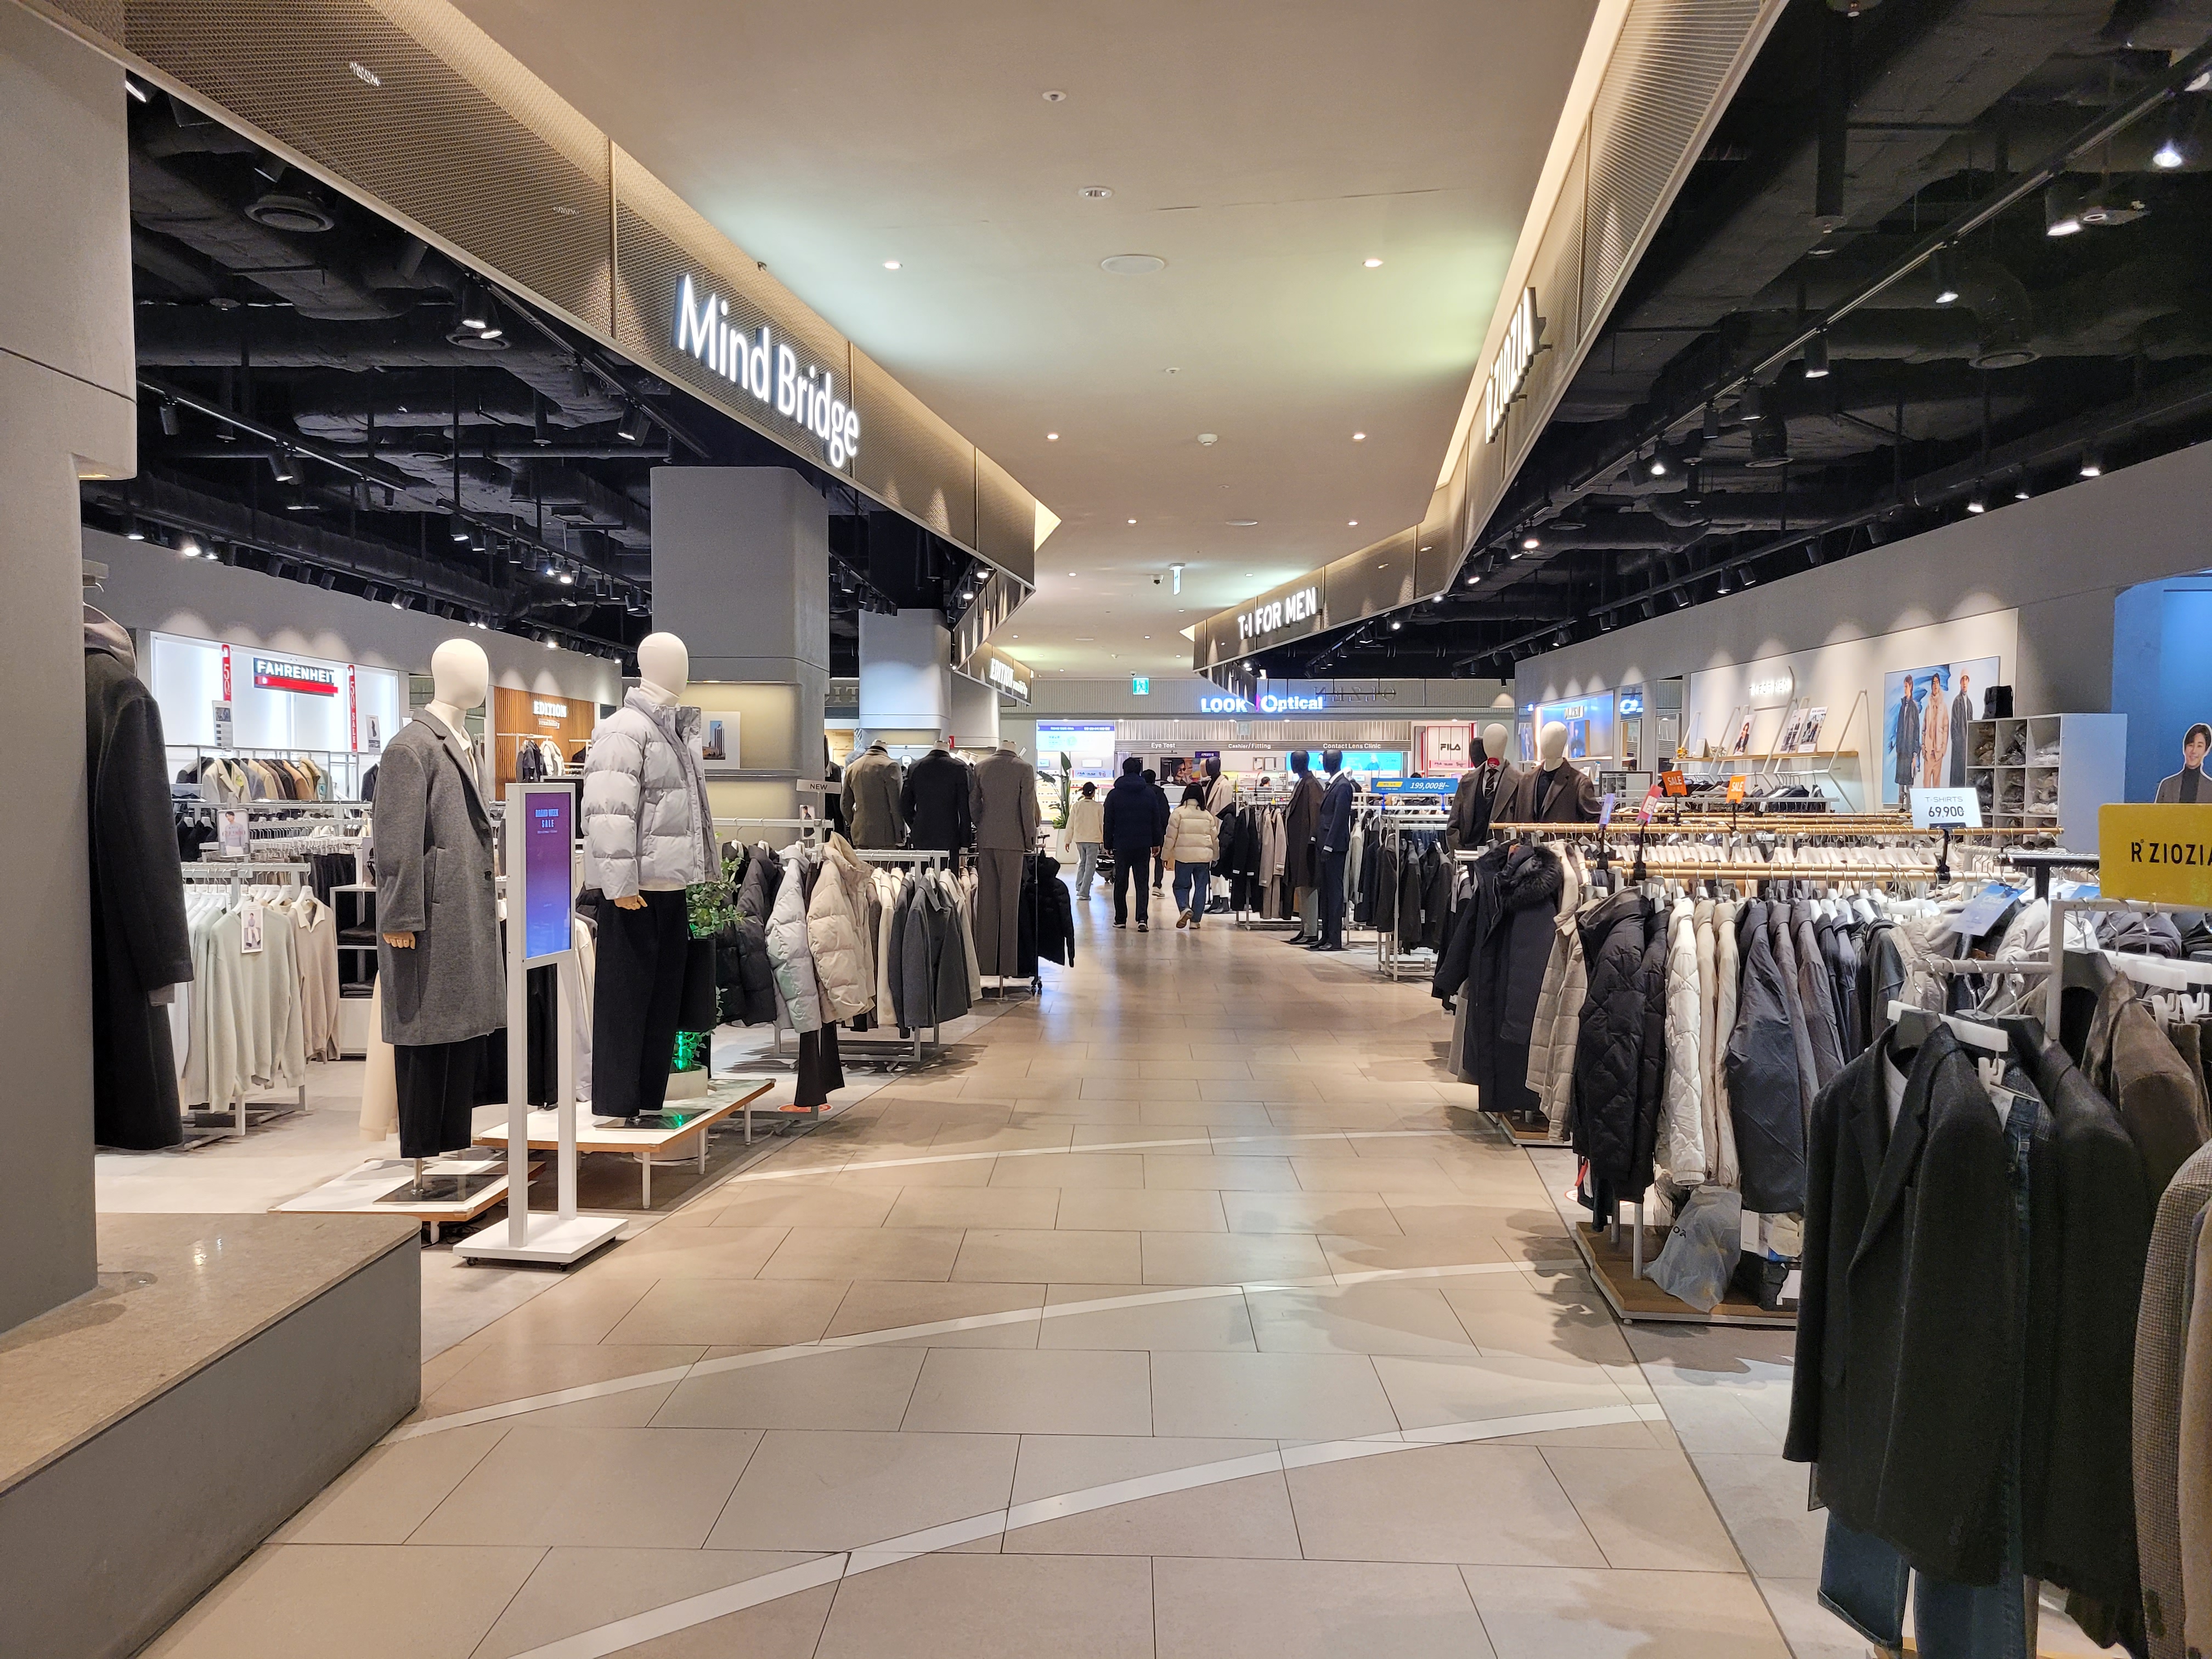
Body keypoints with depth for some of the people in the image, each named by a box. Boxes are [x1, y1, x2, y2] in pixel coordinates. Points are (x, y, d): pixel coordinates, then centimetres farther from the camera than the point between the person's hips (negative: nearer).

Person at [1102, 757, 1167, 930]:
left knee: (1121, 883, 9)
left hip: (1121, 846, -1)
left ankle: (1121, 919, 13)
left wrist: (1108, 844, 9)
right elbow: (1157, 821, 6)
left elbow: (1108, 822, 2)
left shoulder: (1114, 794, 0)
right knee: (1142, 883, 1)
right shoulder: (1150, 793, 3)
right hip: (1143, 845, 1)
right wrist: (1157, 843, 12)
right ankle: (1142, 919, -14)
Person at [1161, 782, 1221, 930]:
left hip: (1183, 856, -2)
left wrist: (1165, 856, 6)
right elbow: (1215, 838, 12)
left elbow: (1171, 837, -3)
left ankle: (1184, 908, -15)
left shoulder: (1178, 813, -4)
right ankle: (1195, 920, 10)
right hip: (1204, 857, 2)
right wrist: (1215, 856, 25)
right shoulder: (1208, 815, 6)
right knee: (1200, 888, 9)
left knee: (1181, 886, 10)